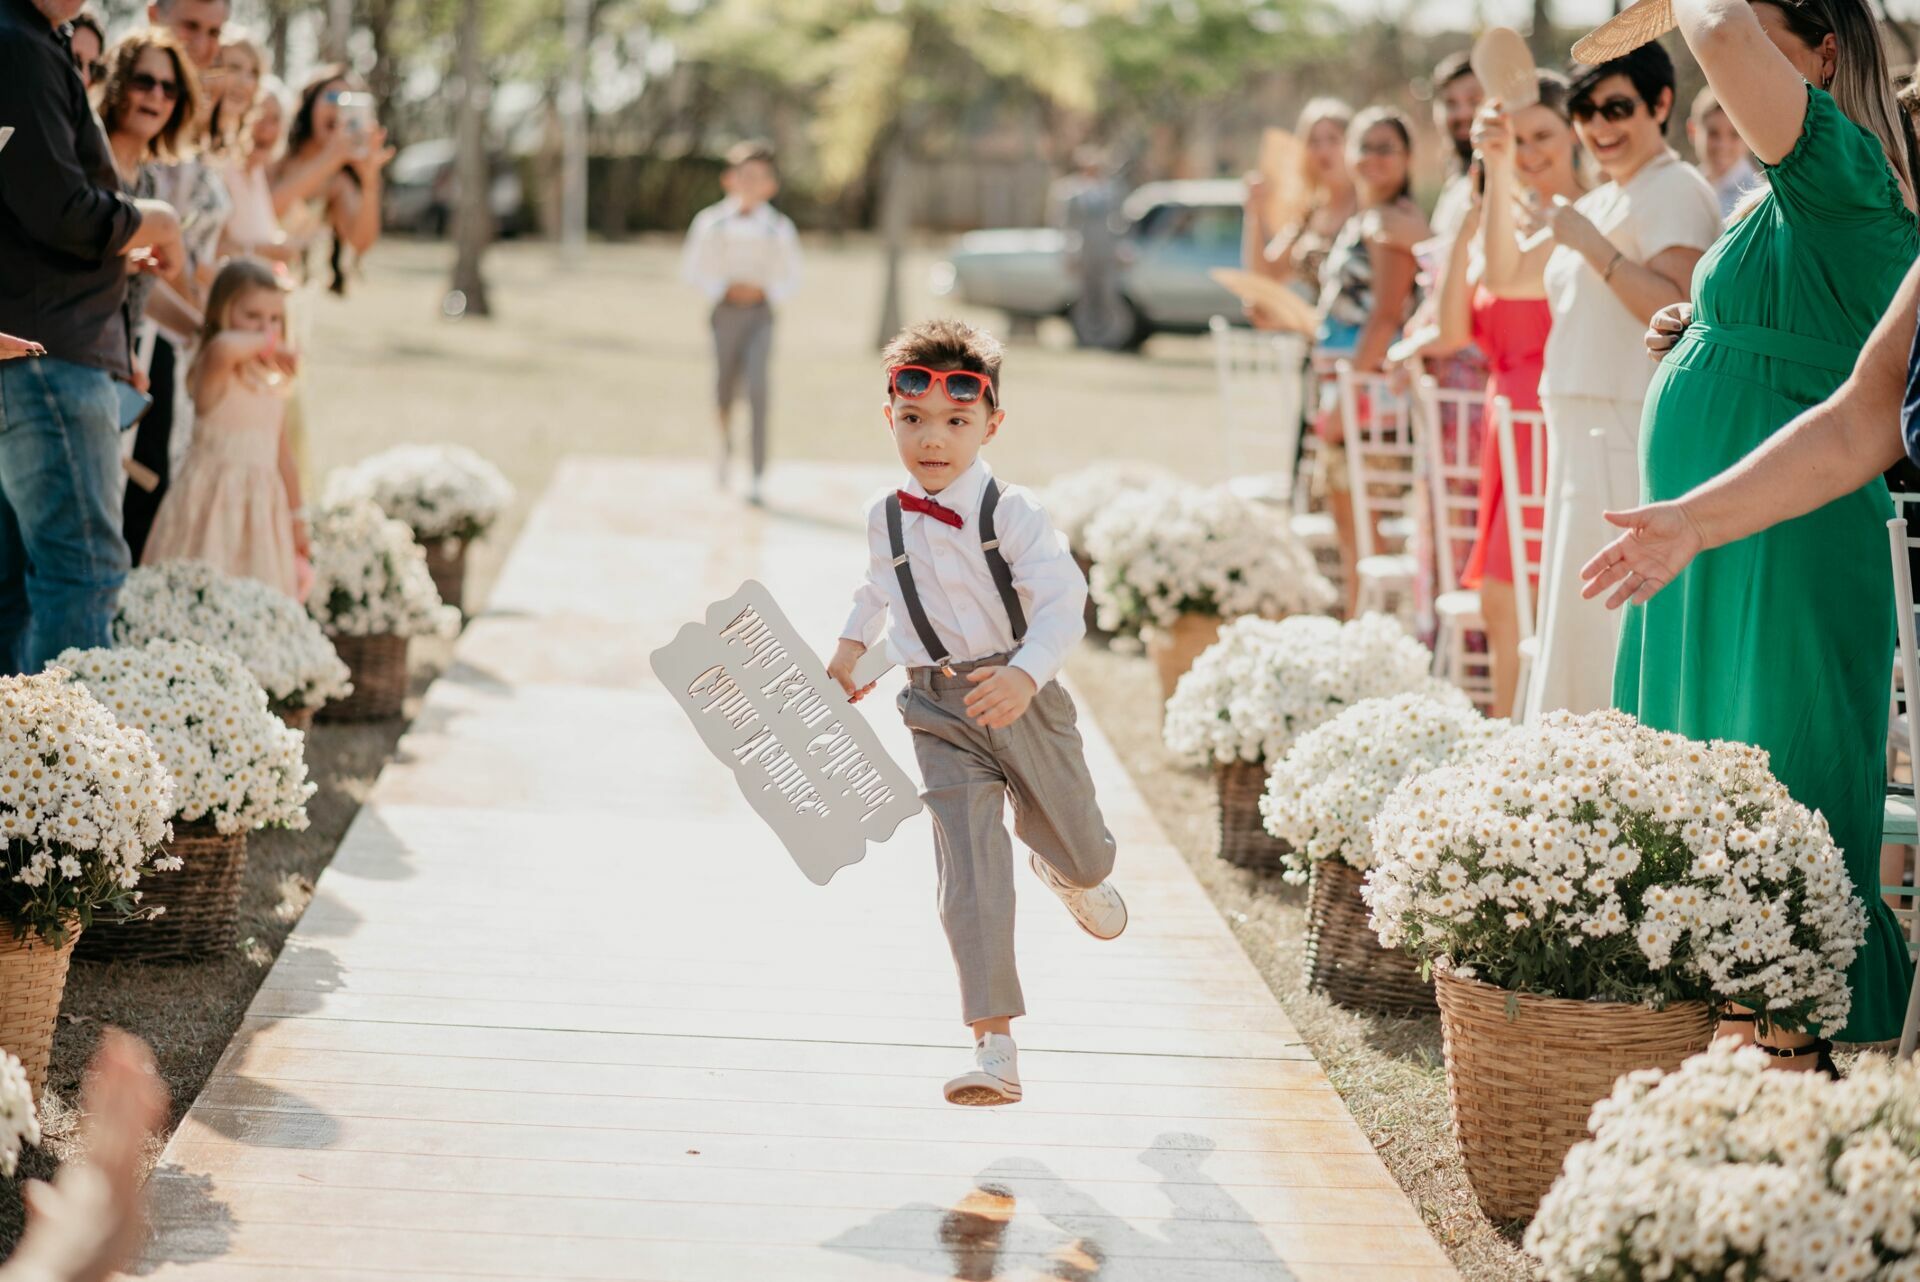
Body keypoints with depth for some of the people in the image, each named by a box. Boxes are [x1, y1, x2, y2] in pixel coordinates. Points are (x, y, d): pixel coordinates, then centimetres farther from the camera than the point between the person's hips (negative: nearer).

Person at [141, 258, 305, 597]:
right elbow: (222, 347, -37)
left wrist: (297, 518, 24)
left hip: (262, 506, 7)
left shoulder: (274, 384, 13)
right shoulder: (214, 374, -10)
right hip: (215, 502, -7)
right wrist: (266, 342, -22)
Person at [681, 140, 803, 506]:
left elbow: (791, 278, 8)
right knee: (724, 385, 9)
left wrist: (764, 290, -11)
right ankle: (726, 441, 45)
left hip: (761, 313, -1)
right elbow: (693, 270, 4)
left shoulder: (779, 228, 1)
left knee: (757, 386, -15)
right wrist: (724, 288, -11)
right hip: (726, 311, 1)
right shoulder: (711, 222, 0)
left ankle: (758, 477, -17)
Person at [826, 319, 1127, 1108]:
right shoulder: (886, 518, 0)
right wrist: (852, 645, 26)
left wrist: (1025, 676, -38)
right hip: (941, 713, 1)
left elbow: (1063, 604, -23)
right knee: (969, 878, -11)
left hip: (1023, 701, -1)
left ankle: (1075, 876, 63)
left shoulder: (1010, 512, -14)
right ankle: (995, 1050, -11)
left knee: (1076, 848, 20)